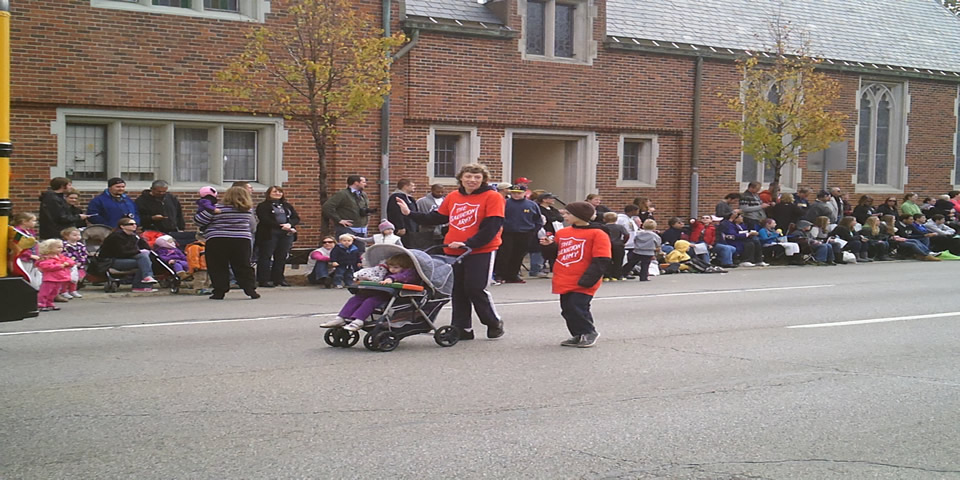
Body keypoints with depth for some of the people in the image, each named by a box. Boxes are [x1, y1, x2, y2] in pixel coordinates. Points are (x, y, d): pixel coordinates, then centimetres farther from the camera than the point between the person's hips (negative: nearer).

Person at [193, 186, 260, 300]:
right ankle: (250, 289, 4)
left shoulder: (217, 208, -7)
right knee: (243, 267, 9)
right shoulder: (247, 210, 4)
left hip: (217, 241, -3)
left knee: (218, 268, 6)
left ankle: (219, 291, 3)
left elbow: (199, 220, -6)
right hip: (242, 241, 3)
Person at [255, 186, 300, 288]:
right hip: (269, 234, -5)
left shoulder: (287, 206, 20)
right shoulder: (263, 206, 2)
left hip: (287, 234, 5)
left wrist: (289, 224, -11)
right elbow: (265, 220, -12)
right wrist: (281, 226, -19)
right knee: (266, 257, -5)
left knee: (281, 257, 4)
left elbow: (296, 218, 11)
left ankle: (278, 279, 10)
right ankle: (263, 280, -4)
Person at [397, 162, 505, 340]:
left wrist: (468, 244, -21)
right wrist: (410, 213, 9)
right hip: (453, 252, 5)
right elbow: (437, 218, 16)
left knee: (476, 289, -8)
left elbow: (492, 227, -16)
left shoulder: (492, 197, -8)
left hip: (481, 251, -5)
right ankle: (463, 328, 19)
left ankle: (494, 323, 15)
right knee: (458, 291, 8)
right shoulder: (453, 197, 8)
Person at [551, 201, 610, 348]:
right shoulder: (562, 233, 10)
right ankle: (578, 335, 26)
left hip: (582, 282, -7)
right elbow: (554, 254, 22)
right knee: (567, 309, 10)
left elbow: (601, 261, -13)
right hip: (564, 281, 7)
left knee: (577, 307, -9)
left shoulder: (597, 234, -9)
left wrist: (587, 279, -18)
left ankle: (589, 333, 13)